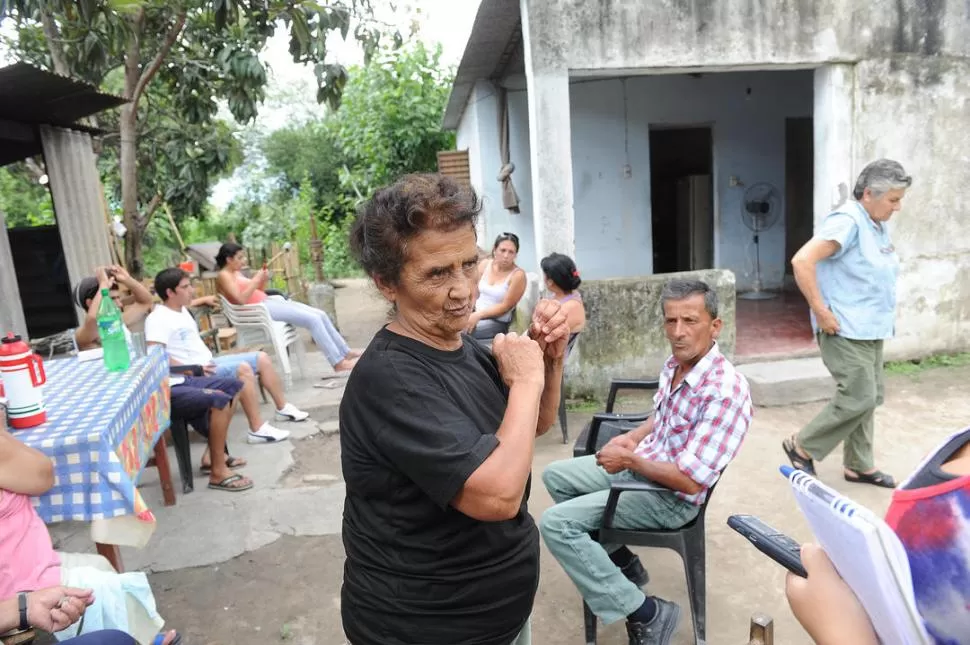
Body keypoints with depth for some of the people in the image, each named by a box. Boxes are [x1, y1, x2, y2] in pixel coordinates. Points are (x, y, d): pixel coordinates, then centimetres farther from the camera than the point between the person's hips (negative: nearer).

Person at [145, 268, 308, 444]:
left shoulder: (181, 310, 15)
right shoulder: (158, 319, -16)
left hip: (208, 363, 11)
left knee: (261, 358, 7)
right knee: (242, 368, -31)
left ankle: (283, 408, 20)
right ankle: (258, 429, -26)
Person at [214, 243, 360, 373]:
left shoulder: (237, 272, 22)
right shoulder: (224, 276, -6)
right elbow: (241, 300, -20)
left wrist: (262, 281, 3)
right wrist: (256, 280, -15)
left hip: (268, 302, 10)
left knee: (321, 315, -1)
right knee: (313, 319, -21)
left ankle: (346, 352, 3)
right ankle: (338, 363, -19)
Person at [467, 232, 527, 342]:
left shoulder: (518, 275, -9)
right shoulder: (485, 263, 5)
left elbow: (505, 306, -11)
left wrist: (479, 315, -18)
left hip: (497, 321, -5)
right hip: (475, 312, 5)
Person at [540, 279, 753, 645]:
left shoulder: (725, 390, -29)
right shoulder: (674, 365, -2)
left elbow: (690, 480, -29)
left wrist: (629, 458, -18)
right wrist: (632, 437, 1)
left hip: (671, 495, -9)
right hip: (641, 463, 9)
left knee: (556, 523, -17)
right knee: (555, 476, 16)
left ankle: (645, 614, -7)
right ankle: (622, 563, 22)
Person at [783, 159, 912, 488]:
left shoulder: (879, 225, 12)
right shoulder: (847, 222, -17)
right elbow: (802, 261, -28)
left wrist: (884, 313, 16)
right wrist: (821, 312, -24)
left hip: (871, 329, 9)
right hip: (846, 331, -9)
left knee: (868, 398, 13)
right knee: (859, 399, -9)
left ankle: (859, 465, 25)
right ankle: (801, 446, 8)